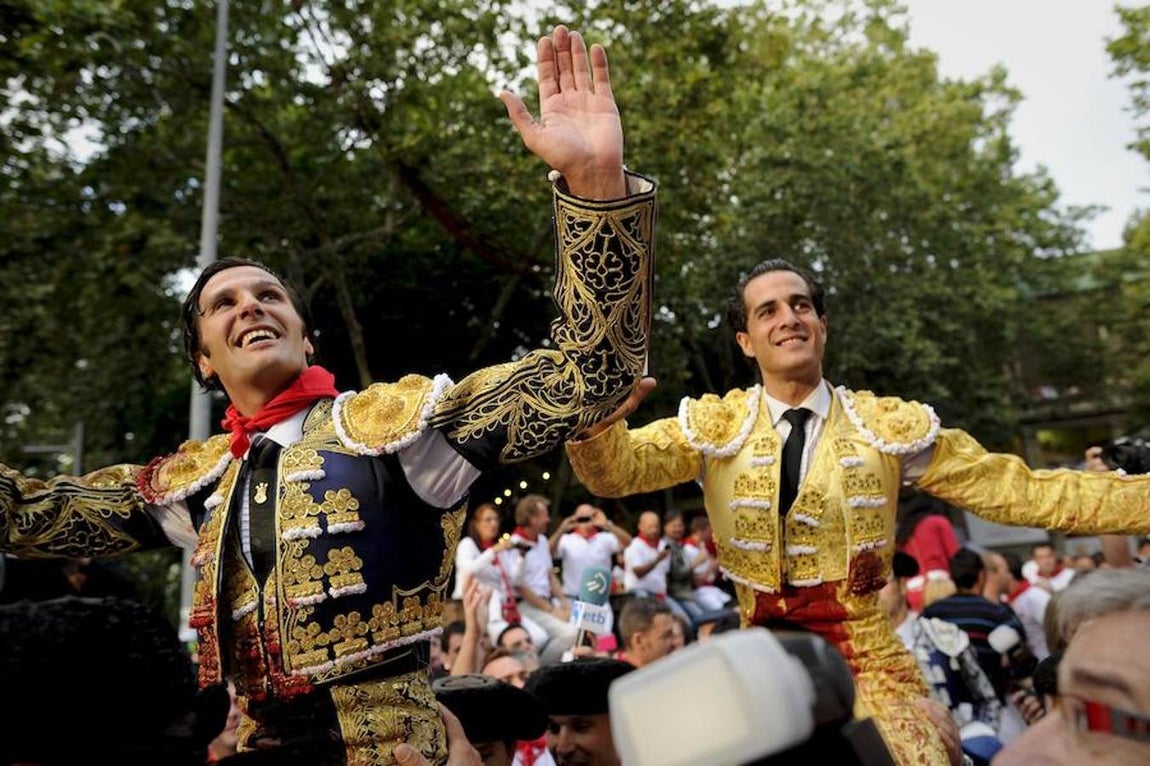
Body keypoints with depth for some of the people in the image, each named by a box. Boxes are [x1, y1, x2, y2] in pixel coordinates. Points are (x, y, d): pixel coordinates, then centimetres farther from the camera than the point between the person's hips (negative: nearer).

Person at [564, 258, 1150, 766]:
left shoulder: (890, 426, 0)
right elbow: (616, 470, -15)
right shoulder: (715, 426, -2)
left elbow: (1019, 491, 0)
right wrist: (598, 425, -37)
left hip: (872, 670, 0)